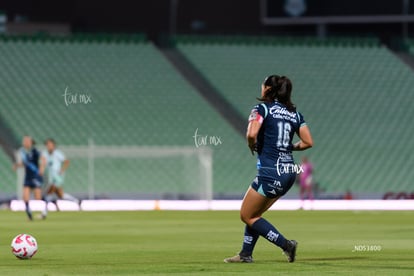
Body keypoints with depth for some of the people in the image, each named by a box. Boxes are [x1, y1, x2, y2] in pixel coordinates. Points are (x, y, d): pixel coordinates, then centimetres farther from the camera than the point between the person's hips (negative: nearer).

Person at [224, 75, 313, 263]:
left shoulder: (262, 108, -5)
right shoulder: (295, 113, 12)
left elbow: (252, 134, -21)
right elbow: (308, 142, 6)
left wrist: (252, 147, -1)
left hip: (270, 172, -7)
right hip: (289, 172, 7)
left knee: (247, 216, 5)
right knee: (254, 213, 20)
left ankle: (285, 244, -5)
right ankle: (246, 254, 20)